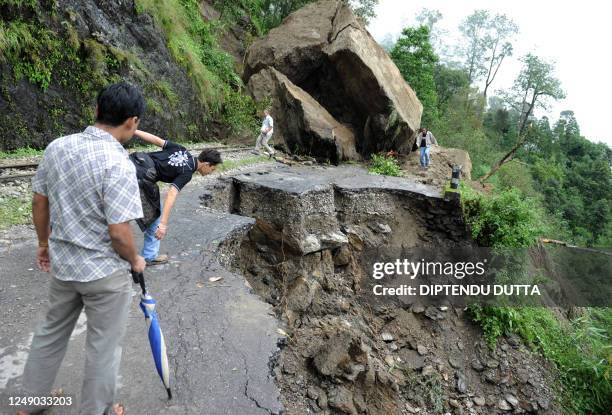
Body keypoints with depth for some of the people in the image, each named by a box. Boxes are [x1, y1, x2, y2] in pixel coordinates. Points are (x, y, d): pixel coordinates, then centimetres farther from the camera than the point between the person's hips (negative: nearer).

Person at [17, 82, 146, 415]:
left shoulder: (56, 147, -4)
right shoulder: (118, 164, -26)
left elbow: (39, 202, 6)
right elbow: (118, 233, -25)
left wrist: (44, 243, 20)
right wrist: (135, 260, -6)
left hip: (62, 263, 7)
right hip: (105, 273, -7)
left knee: (51, 332, 27)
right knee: (103, 348, 14)